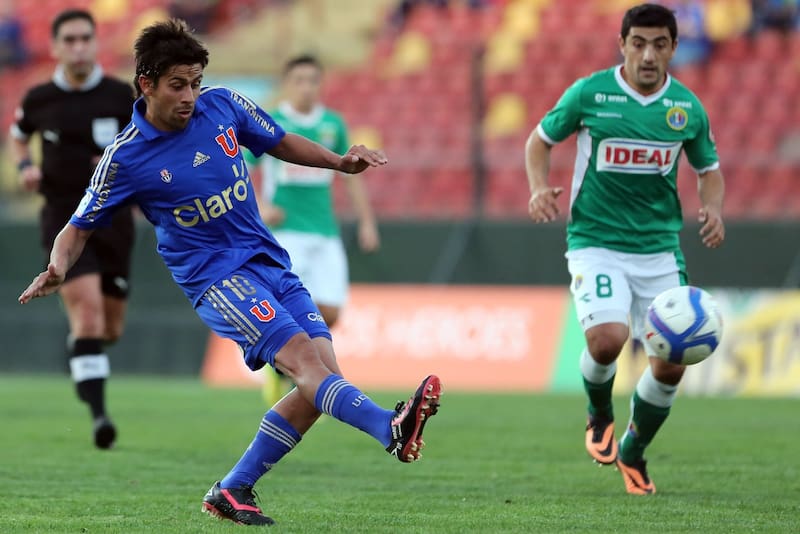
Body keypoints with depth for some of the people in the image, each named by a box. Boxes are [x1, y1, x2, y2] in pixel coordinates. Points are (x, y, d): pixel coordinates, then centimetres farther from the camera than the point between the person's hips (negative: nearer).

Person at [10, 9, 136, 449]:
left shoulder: (120, 96, 0)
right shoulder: (39, 99, 1)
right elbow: (18, 136, 21)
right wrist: (24, 167, 2)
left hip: (112, 217, 2)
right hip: (63, 217, -2)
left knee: (111, 327, 7)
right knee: (87, 307, -21)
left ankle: (78, 354, 45)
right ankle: (98, 413, -21)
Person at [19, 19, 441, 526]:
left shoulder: (223, 105, 1)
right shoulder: (125, 158, -8)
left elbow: (281, 143, 18)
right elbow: (81, 226, 3)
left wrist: (340, 161, 3)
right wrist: (57, 268, -17)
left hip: (269, 260, 6)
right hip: (214, 275, -6)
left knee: (324, 375, -6)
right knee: (301, 357, -27)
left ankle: (232, 490, 3)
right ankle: (393, 429, -50)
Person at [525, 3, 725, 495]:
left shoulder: (687, 107, 2)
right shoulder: (590, 93, -6)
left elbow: (710, 170, 16)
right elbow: (540, 140, 8)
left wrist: (714, 210, -5)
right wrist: (539, 187, -11)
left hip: (660, 247, 3)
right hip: (596, 242, -3)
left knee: (672, 362, -4)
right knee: (607, 339, -26)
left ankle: (633, 453, 24)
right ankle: (599, 413, 10)